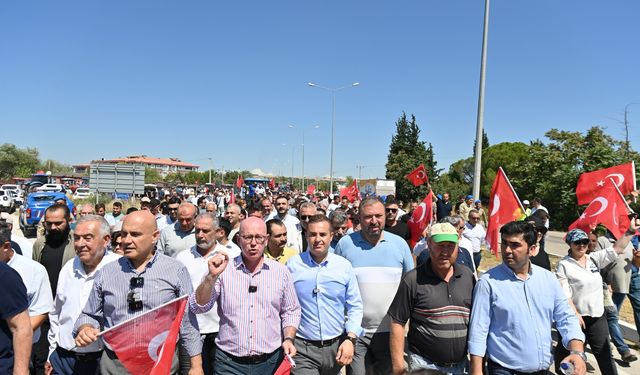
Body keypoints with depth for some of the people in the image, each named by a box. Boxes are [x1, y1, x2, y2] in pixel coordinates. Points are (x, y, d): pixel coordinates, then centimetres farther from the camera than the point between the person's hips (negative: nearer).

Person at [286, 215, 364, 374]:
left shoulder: (344, 266, -2)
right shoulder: (293, 265, -6)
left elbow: (355, 306, 2)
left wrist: (350, 339, -8)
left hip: (337, 347, 2)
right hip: (302, 348, -2)